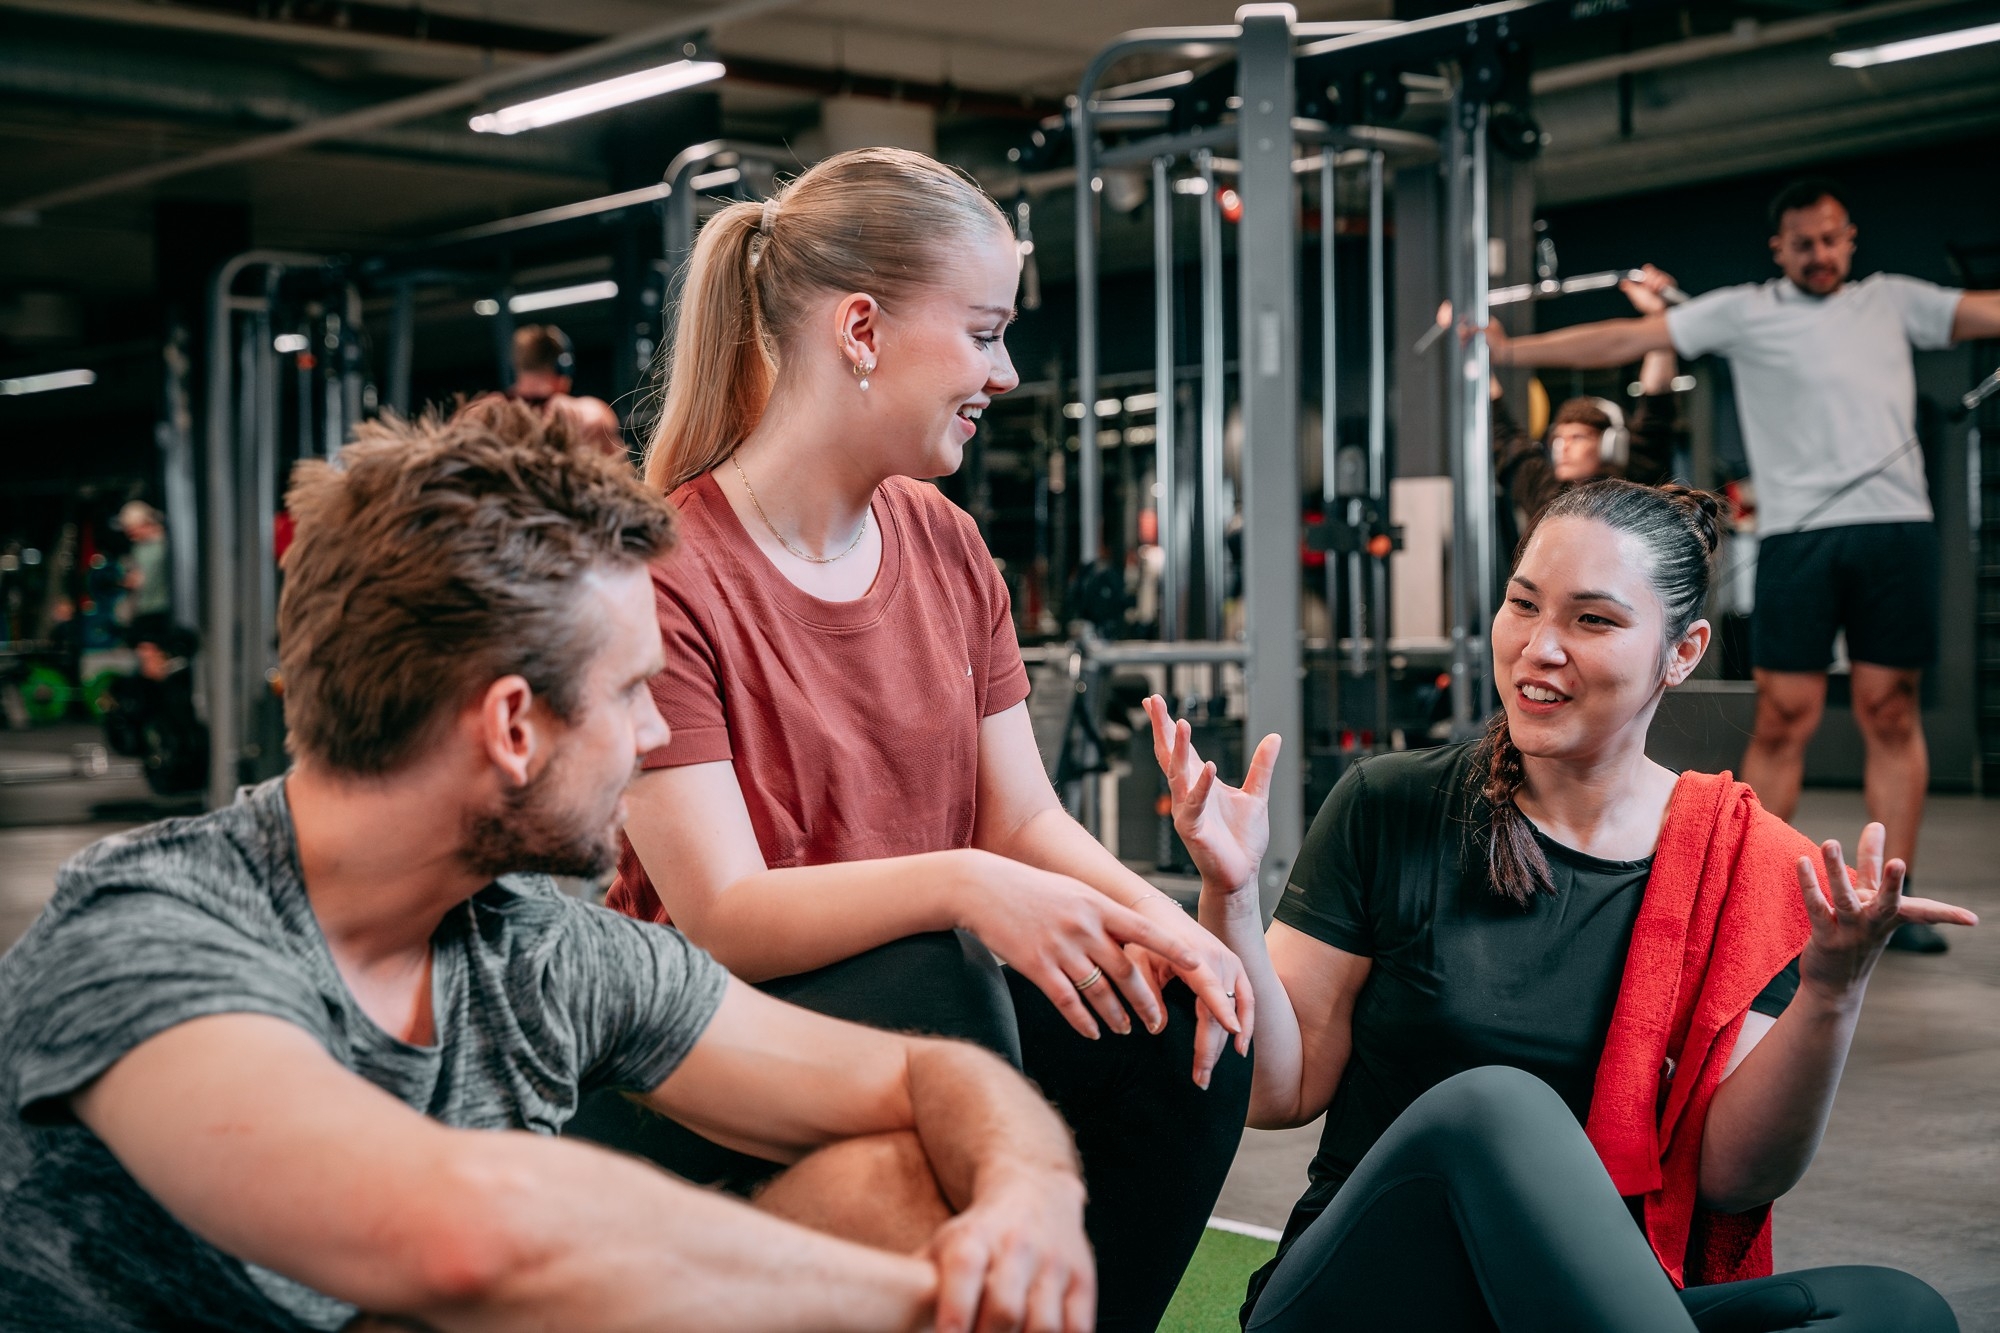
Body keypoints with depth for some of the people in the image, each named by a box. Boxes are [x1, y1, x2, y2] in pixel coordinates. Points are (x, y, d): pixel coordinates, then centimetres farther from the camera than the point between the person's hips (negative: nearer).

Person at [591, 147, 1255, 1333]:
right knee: (929, 984, -33)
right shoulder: (663, 575, -15)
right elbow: (720, 914, -22)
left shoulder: (945, 543, 8)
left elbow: (1025, 815, 6)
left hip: (923, 1006, 7)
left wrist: (1146, 911, -15)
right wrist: (959, 884, -36)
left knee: (1188, 1026, -16)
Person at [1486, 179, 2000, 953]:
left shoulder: (1891, 301, 16)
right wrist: (1508, 351, 4)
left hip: (1895, 526, 2)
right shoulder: (1743, 312, 11)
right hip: (1798, 533, -1)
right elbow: (1624, 341, 8)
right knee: (1783, 720, -2)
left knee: (1891, 716, 3)